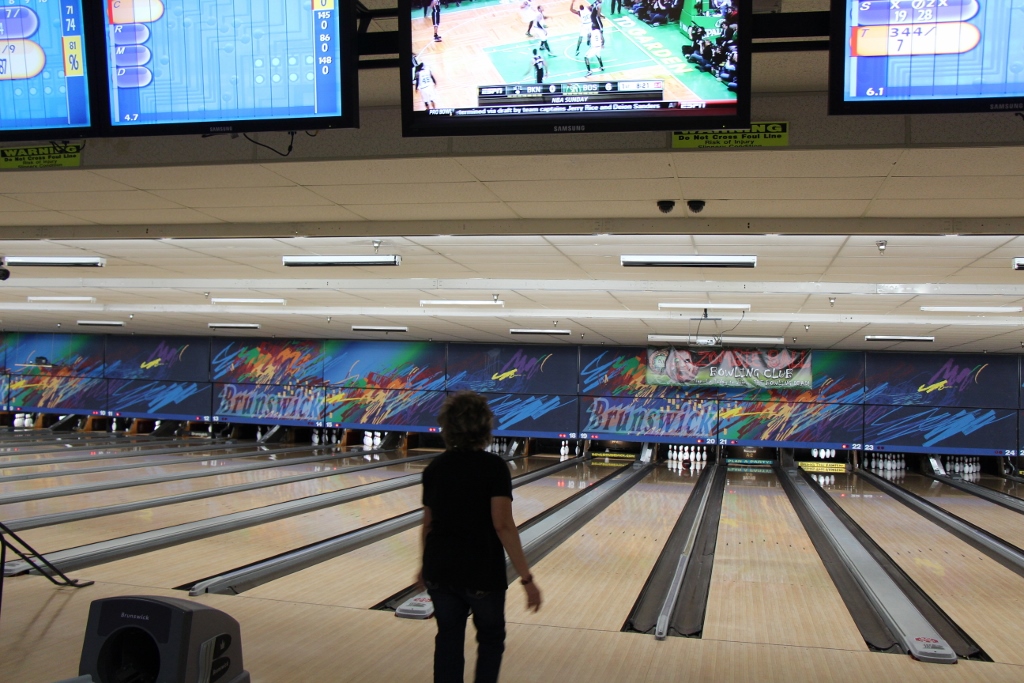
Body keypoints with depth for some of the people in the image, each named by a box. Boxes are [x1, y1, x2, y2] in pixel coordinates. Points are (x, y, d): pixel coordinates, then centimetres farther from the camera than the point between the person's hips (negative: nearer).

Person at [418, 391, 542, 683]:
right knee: (490, 638, 18)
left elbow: (428, 524, 9)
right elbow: (503, 526, -19)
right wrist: (526, 577, -17)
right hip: (482, 572, -3)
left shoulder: (434, 468, 2)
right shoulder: (494, 467, -12)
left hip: (440, 570, 4)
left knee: (448, 640, 14)